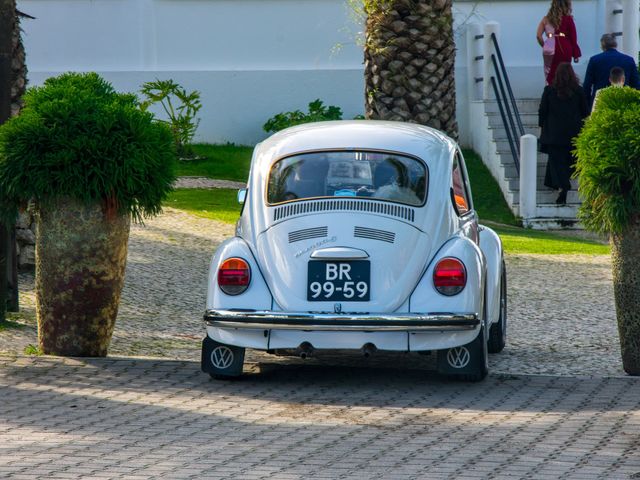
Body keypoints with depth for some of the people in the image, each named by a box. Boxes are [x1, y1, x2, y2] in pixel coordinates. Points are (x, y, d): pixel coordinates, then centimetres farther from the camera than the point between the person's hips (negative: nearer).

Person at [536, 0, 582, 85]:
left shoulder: (546, 19, 5)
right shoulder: (568, 19, -2)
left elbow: (538, 36, 0)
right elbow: (573, 38, 1)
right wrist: (576, 54, 7)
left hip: (550, 51, 2)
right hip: (564, 50, -2)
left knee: (550, 75, 7)